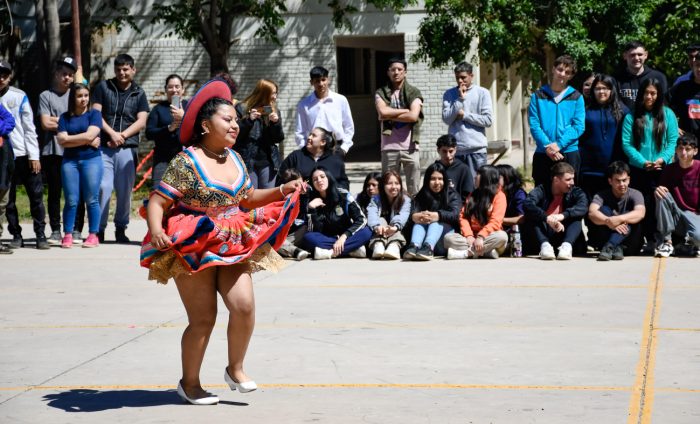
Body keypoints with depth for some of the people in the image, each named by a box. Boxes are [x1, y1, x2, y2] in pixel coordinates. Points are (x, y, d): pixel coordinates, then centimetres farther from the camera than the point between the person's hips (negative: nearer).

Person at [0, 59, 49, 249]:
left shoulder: (19, 96, 3)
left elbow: (29, 127, 2)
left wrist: (33, 155, -4)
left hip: (24, 155, -1)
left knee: (36, 195, -2)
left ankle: (40, 235, 6)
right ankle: (16, 235, 14)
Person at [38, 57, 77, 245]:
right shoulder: (46, 96, 6)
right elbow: (45, 124, -4)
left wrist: (57, 120, -4)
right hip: (52, 151, -2)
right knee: (54, 192, 2)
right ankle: (55, 231, 5)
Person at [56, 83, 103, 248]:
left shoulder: (94, 114, 5)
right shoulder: (65, 117, 10)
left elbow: (90, 135, -9)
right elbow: (62, 140, -2)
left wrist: (69, 138, -1)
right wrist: (86, 141, -7)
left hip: (91, 160, -2)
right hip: (70, 161, 2)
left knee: (91, 199, -2)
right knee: (71, 200, -1)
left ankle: (93, 235, 2)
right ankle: (68, 235, 2)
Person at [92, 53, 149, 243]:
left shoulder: (139, 94, 12)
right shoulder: (103, 87, 10)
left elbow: (141, 121, 2)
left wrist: (122, 136, -11)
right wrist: (112, 133, -10)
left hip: (127, 148, 1)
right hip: (104, 147, -1)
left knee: (125, 190, 1)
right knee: (103, 187, -9)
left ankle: (121, 229, 11)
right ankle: (99, 228, -3)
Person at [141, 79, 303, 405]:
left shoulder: (235, 160, 8)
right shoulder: (186, 162, -14)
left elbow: (248, 198, 20)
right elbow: (157, 201, -17)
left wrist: (282, 191, 7)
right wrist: (156, 232, -35)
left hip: (232, 245, 6)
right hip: (193, 249, -6)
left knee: (244, 305, -11)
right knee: (203, 319, -3)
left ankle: (235, 369, 10)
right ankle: (189, 383, 16)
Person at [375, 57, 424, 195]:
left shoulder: (414, 93, 5)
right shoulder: (381, 93, 8)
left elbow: (414, 116, -10)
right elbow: (383, 111, -11)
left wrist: (389, 116, -6)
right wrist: (406, 110, -6)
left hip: (410, 147, -1)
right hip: (389, 147, 1)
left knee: (414, 189, -1)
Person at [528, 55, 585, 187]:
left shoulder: (576, 97, 6)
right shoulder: (538, 96, 6)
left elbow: (579, 126, -3)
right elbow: (534, 125, -2)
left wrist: (559, 144, -15)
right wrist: (547, 146, -16)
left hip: (569, 153, 0)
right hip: (543, 154, 0)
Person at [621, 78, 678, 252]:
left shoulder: (667, 114, 7)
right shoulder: (631, 117, 5)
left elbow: (673, 140, 1)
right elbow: (626, 143, -2)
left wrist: (663, 159, -14)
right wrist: (642, 162, -14)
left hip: (662, 169, 0)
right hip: (639, 169, 0)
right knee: (645, 205, -1)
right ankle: (650, 240, 4)